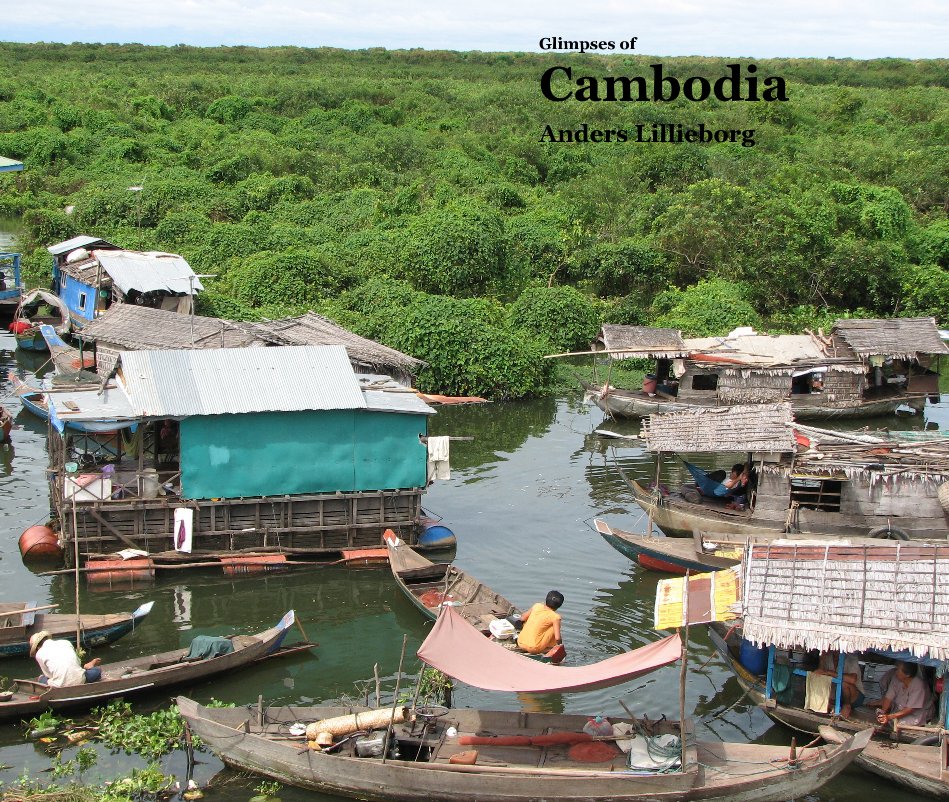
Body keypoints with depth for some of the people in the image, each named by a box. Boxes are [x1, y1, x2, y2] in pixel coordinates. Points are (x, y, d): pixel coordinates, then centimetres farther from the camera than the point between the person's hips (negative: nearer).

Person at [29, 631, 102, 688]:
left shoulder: (39, 654, 8)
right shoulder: (66, 642, 15)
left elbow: (49, 674, 14)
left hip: (60, 686, -3)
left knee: (42, 678, 28)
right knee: (97, 671, 31)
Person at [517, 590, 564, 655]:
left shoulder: (537, 606, 5)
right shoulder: (555, 617, -8)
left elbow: (522, 618, 16)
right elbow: (557, 638, -13)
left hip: (520, 643, 6)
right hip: (534, 649, -6)